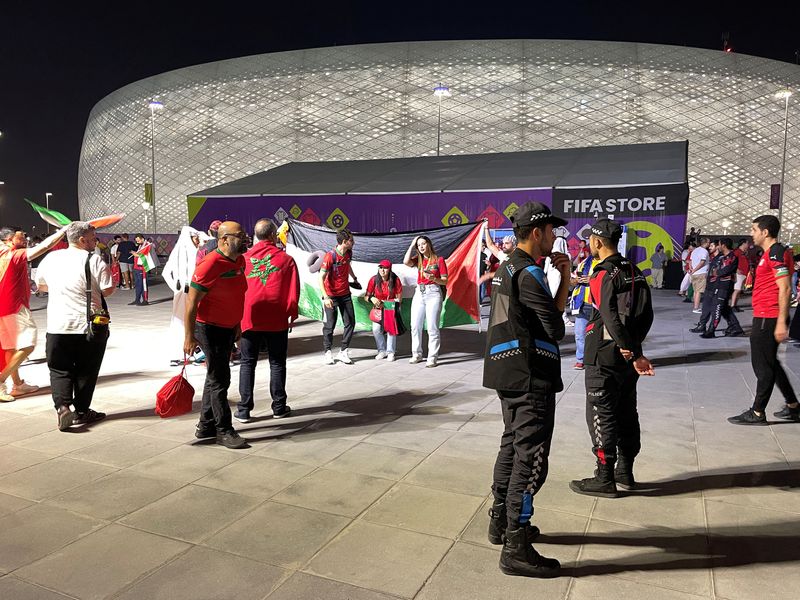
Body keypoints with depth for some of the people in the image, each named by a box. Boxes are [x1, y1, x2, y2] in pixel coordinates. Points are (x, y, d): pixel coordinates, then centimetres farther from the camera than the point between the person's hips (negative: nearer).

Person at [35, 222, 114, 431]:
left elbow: (41, 285, 18)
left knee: (59, 369, 11)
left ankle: (62, 406, -8)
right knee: (85, 370, 11)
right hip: (89, 326, -3)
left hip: (57, 326, 3)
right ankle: (82, 411, 18)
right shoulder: (94, 261, -10)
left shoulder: (51, 258, 5)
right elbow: (108, 290, -12)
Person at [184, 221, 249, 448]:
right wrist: (189, 336, -21)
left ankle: (206, 426, 29)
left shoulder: (240, 261, 5)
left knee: (216, 377, 17)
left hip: (228, 328, 9)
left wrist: (237, 325, 22)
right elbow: (191, 301, -21)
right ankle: (224, 430, 10)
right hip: (210, 329, -9)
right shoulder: (211, 264, -21)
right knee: (219, 380, -2)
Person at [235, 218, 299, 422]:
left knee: (247, 363, 9)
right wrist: (292, 314, 11)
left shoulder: (244, 258, 1)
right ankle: (279, 407, 15)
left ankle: (244, 409, 9)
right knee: (277, 363, 10)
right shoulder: (286, 259, -2)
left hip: (249, 318, 1)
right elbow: (294, 291, -1)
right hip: (277, 320, -1)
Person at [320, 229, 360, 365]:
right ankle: (328, 352, 16)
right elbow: (321, 278, -21)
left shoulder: (348, 253, 1)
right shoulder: (330, 257, -19)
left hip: (345, 294, 6)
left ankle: (343, 352, 11)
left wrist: (355, 278, 39)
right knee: (329, 325, 1)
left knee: (350, 323, 3)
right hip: (331, 296, -6)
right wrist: (326, 297, -31)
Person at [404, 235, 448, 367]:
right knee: (415, 326, 5)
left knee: (432, 327, -6)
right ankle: (416, 354, 17)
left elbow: (445, 281, 0)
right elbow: (406, 262, -10)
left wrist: (433, 278, -19)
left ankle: (432, 358, -1)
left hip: (433, 293, -4)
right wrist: (411, 245, -1)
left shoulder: (439, 259, 0)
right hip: (419, 293, 4)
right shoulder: (418, 259, 11)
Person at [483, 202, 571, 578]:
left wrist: (563, 278, 2)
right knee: (531, 457, -4)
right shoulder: (530, 273, -16)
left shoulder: (508, 269, 15)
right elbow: (555, 327, -13)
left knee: (512, 445, 20)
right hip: (531, 377, -10)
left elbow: (548, 313, 12)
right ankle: (516, 548, 2)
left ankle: (501, 522, 32)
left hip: (508, 373, 10)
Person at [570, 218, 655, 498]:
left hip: (604, 357, -8)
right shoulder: (634, 272, 8)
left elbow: (611, 319, -24)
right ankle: (625, 473, 28)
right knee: (626, 414, 16)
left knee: (601, 416, 0)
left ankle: (605, 480, 8)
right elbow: (647, 313, 12)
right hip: (628, 357, 9)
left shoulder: (604, 275, -17)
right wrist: (633, 346, 15)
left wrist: (633, 354, -20)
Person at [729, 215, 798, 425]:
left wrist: (781, 322, -23)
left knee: (763, 366, -3)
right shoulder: (771, 253, 16)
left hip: (768, 319, -10)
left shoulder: (776, 253, -14)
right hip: (766, 317, 10)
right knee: (769, 364, 18)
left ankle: (757, 413, 5)